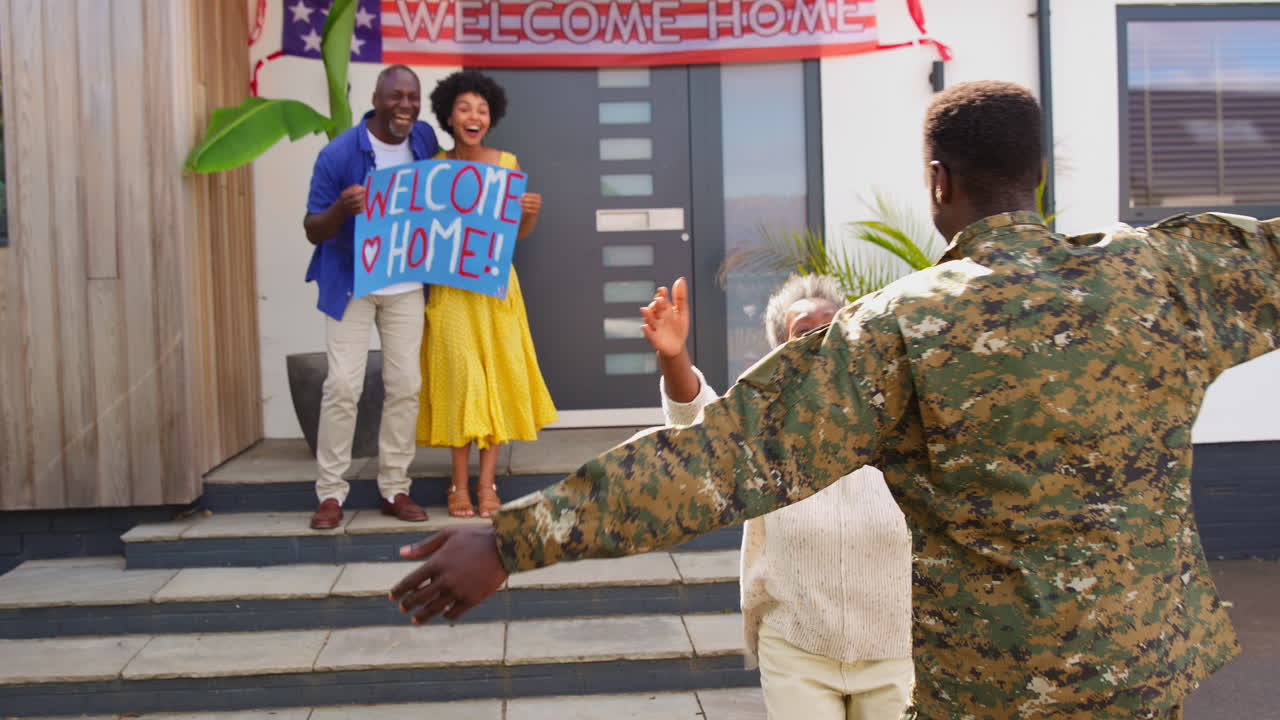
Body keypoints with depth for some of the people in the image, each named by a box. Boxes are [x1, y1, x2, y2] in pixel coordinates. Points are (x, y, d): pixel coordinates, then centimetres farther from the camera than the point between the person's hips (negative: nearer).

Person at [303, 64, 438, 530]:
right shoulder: (339, 153, -13)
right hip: (351, 283, -3)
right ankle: (331, 493, 3)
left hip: (406, 285, 4)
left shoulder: (425, 141, -1)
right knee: (343, 385, -6)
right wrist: (341, 207, -31)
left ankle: (394, 488, 15)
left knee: (405, 385, 4)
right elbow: (313, 230, -10)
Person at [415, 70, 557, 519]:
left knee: (498, 375, 1)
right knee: (459, 377, -4)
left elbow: (519, 232, 9)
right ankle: (460, 483, 5)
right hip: (450, 285, -2)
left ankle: (487, 481, 9)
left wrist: (532, 211, -11)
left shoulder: (507, 165, 3)